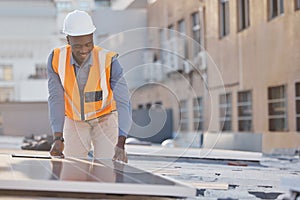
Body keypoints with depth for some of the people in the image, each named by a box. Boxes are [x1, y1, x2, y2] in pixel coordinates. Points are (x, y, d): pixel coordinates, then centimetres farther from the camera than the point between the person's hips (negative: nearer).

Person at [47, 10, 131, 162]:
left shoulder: (108, 61, -28)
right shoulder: (56, 59, -21)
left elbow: (123, 103, -32)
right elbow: (56, 99, -18)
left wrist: (120, 145, -44)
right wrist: (58, 138, -29)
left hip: (104, 120, -2)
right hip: (74, 121, 2)